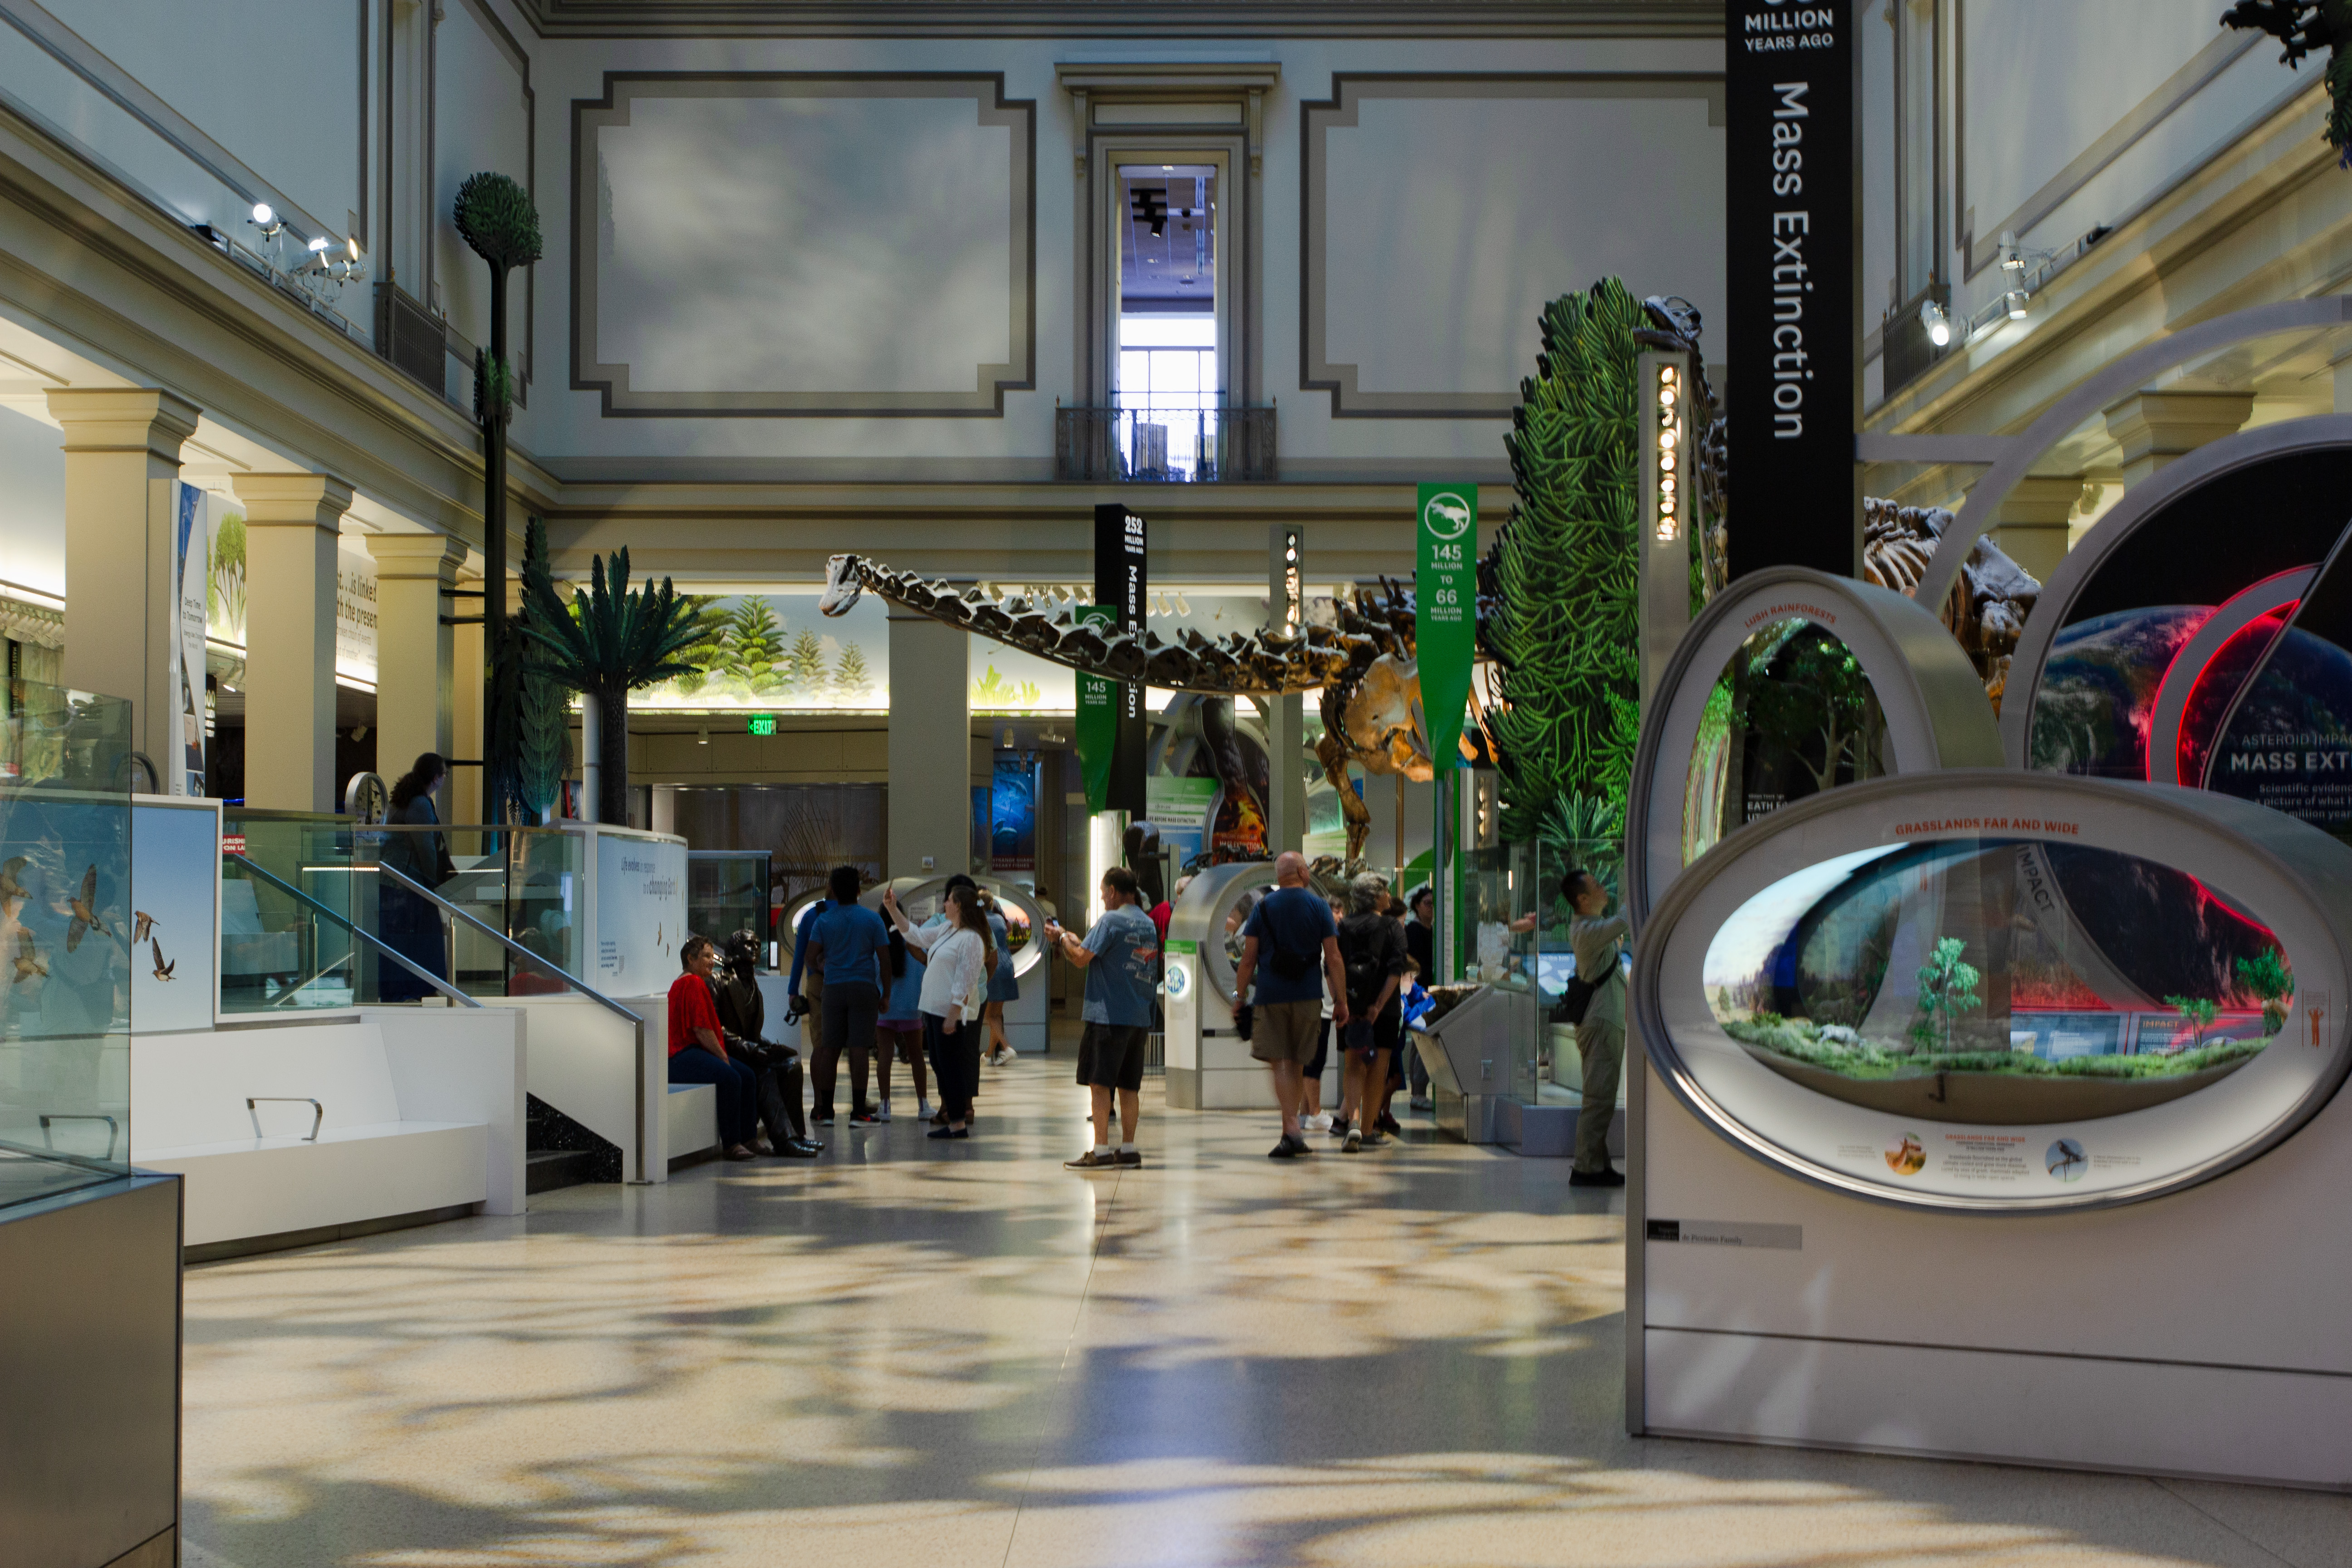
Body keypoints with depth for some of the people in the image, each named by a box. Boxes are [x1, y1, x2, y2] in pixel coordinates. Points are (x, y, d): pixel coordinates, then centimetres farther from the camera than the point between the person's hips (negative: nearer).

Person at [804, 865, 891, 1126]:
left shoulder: (823, 921, 4)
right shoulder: (872, 919, 1)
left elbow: (812, 957, -2)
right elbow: (884, 959, -1)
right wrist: (885, 994, 5)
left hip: (834, 988, 2)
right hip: (864, 987, -2)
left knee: (830, 1050, 6)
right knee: (859, 1049, -4)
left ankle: (826, 1111, 9)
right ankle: (859, 1111, -5)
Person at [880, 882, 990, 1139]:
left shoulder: (971, 938, -16)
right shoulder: (945, 929, 13)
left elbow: (965, 984, -20)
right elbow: (916, 935, 26)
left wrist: (952, 1017, -22)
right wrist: (892, 909, 22)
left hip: (953, 1011, -10)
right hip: (934, 1008, 10)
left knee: (950, 1065, -6)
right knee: (939, 1063, 12)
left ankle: (959, 1124, -1)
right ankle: (948, 1108, 19)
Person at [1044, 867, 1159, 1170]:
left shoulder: (1111, 920, -10)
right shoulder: (1149, 924, 13)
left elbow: (1082, 958, -16)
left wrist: (1061, 937, 4)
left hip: (1108, 1015, -7)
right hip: (1140, 1017, 7)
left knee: (1099, 1083, -3)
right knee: (1129, 1086, 11)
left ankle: (1101, 1150, -6)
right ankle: (1128, 1149, 13)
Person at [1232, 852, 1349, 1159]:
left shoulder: (1263, 907, 2)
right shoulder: (1319, 907, 2)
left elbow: (1248, 960, 0)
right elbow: (1333, 958, -2)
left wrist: (1239, 997, 8)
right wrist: (1341, 1001, 2)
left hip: (1270, 996, -1)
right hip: (1307, 996, 1)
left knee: (1279, 1065, -2)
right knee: (1295, 1065, 13)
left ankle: (1292, 1129, -17)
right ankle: (1290, 1131, 18)